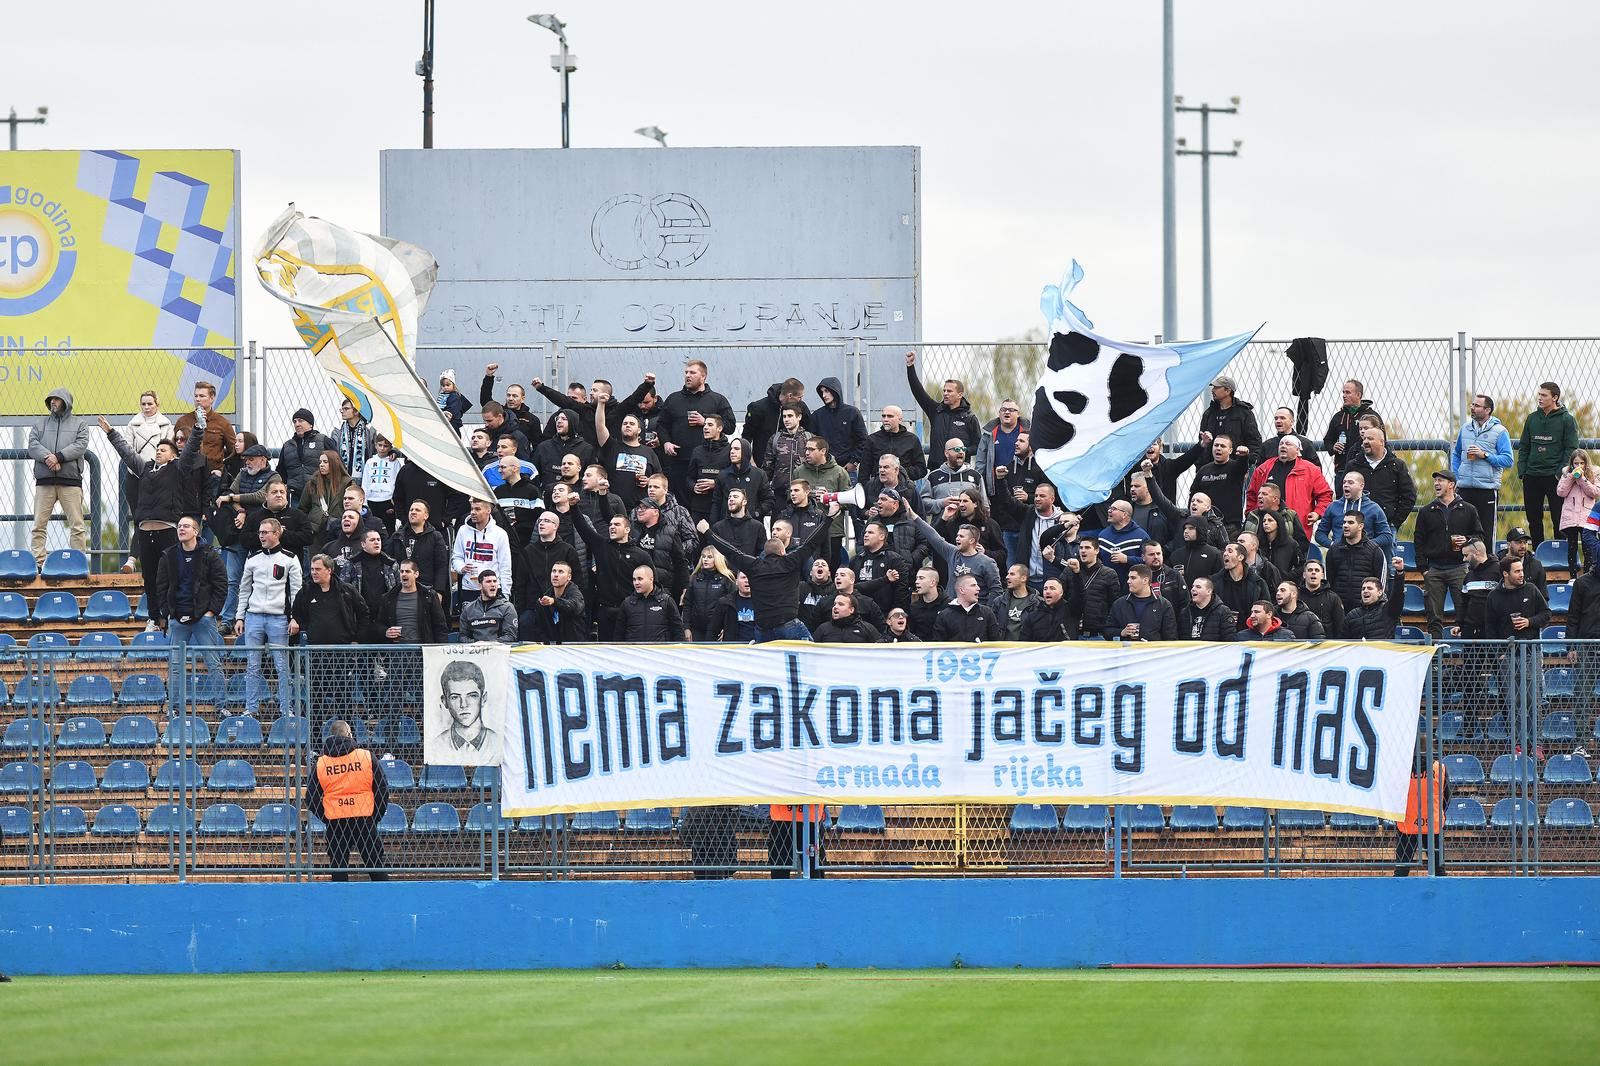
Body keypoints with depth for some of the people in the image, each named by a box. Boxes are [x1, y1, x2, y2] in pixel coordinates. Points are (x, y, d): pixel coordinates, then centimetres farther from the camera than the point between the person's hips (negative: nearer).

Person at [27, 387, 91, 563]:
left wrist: (59, 457, -14)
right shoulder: (41, 423, 18)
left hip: (71, 480, -2)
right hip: (44, 480, 2)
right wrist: (47, 457, -14)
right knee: (39, 525, -3)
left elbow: (81, 445, -3)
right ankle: (38, 561, -3)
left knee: (76, 525, -5)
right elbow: (32, 445, 5)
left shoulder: (79, 423, 12)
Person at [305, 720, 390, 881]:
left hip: (335, 823, 1)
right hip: (365, 819, -1)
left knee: (339, 871, 6)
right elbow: (383, 790, 1)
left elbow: (311, 799, 3)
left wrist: (327, 820, 12)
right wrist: (376, 818, 10)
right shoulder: (367, 757, -2)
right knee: (377, 868, 4)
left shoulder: (320, 763, 2)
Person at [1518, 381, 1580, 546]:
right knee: (1534, 520, 7)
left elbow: (1571, 449, -5)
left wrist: (1560, 473, -14)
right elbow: (1524, 448, 15)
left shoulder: (1567, 419, -2)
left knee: (1559, 519, -1)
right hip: (1532, 477, 5)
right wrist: (1522, 471, 3)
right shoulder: (1532, 418, 12)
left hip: (1555, 477, -5)